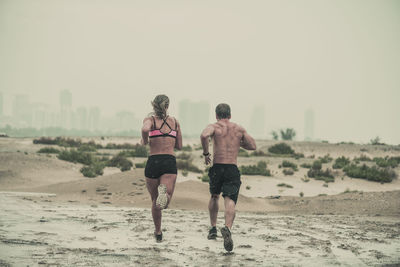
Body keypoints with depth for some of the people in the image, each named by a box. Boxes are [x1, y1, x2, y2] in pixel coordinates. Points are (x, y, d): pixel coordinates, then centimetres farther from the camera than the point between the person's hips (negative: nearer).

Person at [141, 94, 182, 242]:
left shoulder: (150, 119, 3)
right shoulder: (174, 121, 13)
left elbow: (145, 129, -22)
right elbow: (179, 146, 17)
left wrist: (145, 141, -1)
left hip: (153, 162, 0)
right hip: (170, 162, 1)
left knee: (155, 200, 17)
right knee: (165, 202, -9)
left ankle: (158, 233, 25)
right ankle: (164, 192, -44)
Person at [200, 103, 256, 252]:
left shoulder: (214, 127, 5)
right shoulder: (239, 129, 15)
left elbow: (204, 135, -19)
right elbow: (253, 146, 23)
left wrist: (206, 153, -5)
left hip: (217, 167, 0)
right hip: (233, 169, 0)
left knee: (214, 197, 26)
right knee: (230, 202, -13)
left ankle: (213, 228, 27)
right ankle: (227, 228, -39)